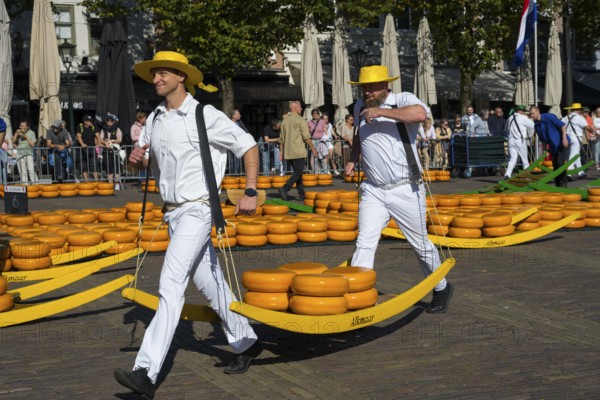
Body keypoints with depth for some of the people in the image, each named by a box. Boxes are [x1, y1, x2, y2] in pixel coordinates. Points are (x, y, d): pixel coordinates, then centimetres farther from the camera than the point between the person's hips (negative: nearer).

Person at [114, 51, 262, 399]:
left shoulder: (205, 116, -11)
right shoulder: (154, 120, 9)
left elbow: (248, 146, -5)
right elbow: (147, 161, 20)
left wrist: (251, 192, -12)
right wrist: (137, 159, -4)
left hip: (196, 211, -8)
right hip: (172, 213, 8)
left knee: (171, 286, -17)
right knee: (210, 284, 16)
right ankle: (245, 342, 33)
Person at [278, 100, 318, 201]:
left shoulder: (284, 121, 13)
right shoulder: (300, 120, -8)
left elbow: (281, 139, 15)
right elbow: (306, 137, -12)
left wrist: (282, 151, 20)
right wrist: (313, 149, -5)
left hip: (288, 152, 7)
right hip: (298, 151, -7)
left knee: (297, 172, 13)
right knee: (297, 173, -6)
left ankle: (301, 195, 14)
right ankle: (285, 189, -22)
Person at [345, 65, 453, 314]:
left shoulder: (403, 100, -9)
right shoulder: (360, 107, 10)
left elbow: (421, 113, -33)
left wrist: (382, 112, -28)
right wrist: (352, 159, 17)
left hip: (406, 190, -4)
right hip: (373, 191, 4)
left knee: (421, 245, 9)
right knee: (364, 243, -11)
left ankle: (442, 289, 31)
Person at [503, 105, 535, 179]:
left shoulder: (510, 118, 11)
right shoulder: (523, 118, -7)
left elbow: (506, 128, 24)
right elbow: (533, 126, -3)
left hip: (511, 140, 5)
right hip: (520, 140, -5)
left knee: (512, 159, 1)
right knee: (524, 159, 9)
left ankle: (507, 174, -19)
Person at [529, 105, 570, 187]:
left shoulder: (549, 117, -15)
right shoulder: (536, 125, 5)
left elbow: (563, 125, -16)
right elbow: (542, 139, 16)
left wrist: (564, 138, -24)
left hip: (563, 144, -7)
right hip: (553, 147, 7)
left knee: (561, 163, -13)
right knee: (555, 166, 7)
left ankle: (563, 184, -7)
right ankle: (557, 184, 15)